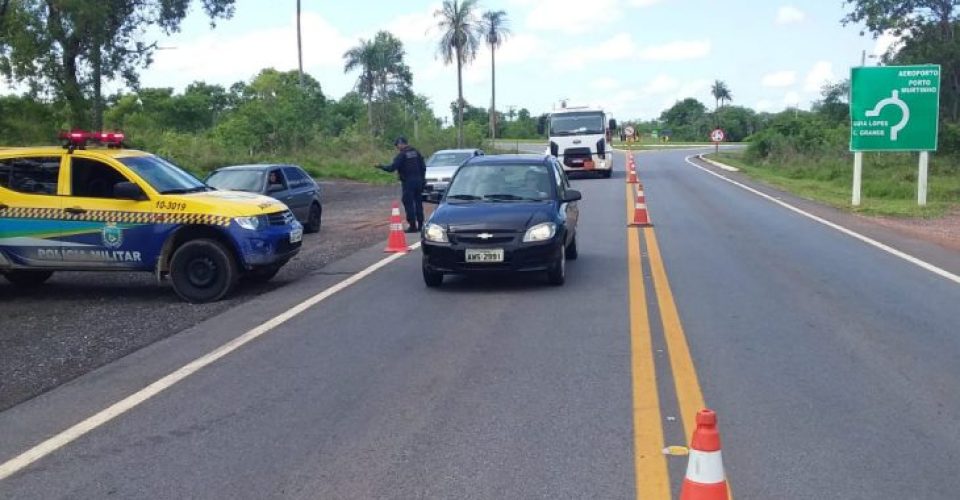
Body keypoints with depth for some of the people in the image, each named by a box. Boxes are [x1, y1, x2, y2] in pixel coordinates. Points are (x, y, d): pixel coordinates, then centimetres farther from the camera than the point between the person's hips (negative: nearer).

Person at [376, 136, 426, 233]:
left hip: (408, 182, -6)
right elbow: (423, 167, 9)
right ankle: (420, 225, 16)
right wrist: (422, 179, 17)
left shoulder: (401, 155, -11)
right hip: (418, 181, 7)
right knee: (418, 203, 12)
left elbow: (392, 167, -15)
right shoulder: (416, 152, 8)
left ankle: (412, 226, -2)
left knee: (409, 204, -1)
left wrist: (381, 167, -1)